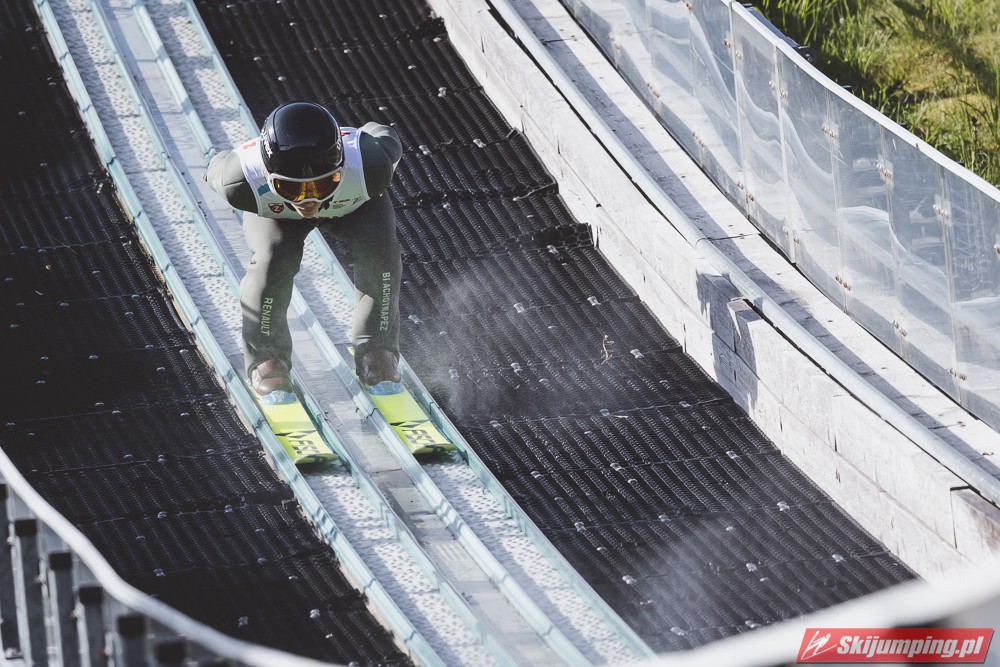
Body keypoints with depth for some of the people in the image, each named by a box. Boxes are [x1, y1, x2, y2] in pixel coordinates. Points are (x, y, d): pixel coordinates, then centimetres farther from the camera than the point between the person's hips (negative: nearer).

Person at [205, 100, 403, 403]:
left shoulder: (368, 165, -45)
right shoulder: (245, 181, -44)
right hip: (273, 208, -1)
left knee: (378, 249, -24)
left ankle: (377, 353, -4)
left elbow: (383, 136, -20)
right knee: (273, 259, -26)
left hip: (354, 202, 1)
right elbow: (218, 167, -19)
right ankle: (266, 359, -2)